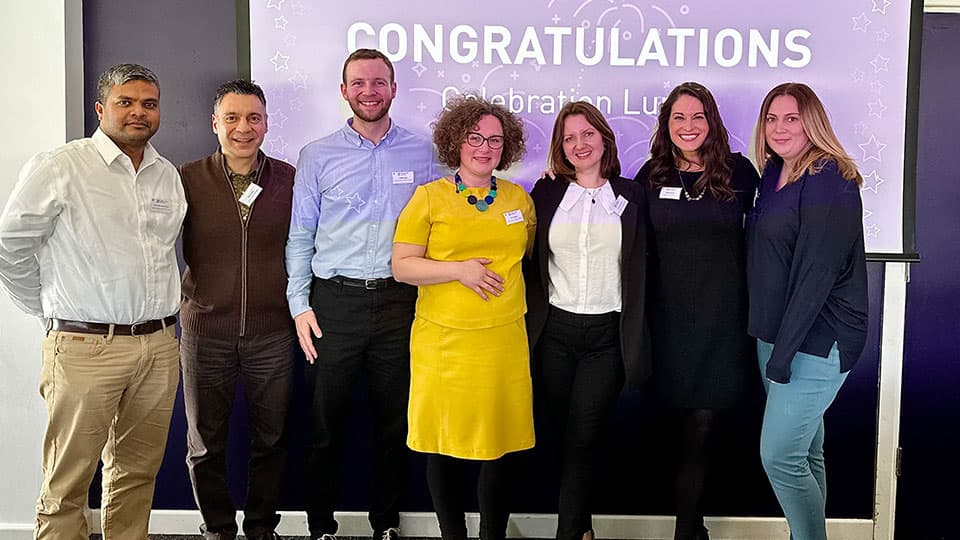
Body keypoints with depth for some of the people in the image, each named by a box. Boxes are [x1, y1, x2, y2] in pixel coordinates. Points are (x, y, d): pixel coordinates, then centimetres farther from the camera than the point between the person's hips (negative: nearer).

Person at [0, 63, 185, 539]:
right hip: (86, 348, -5)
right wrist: (49, 311, 4)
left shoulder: (168, 176, 12)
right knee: (68, 483, 1)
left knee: (138, 472, 13)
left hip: (160, 346, 5)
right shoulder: (59, 167, -5)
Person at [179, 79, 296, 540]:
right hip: (205, 330, 0)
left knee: (270, 438, 12)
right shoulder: (188, 179, -2)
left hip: (272, 333, 1)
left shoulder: (288, 179, 1)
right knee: (205, 443, 12)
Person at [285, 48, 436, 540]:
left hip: (400, 301, 1)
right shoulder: (317, 157, 4)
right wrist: (300, 304, -2)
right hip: (334, 301, -1)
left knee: (394, 422, 10)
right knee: (325, 422, 6)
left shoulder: (423, 153, 6)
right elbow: (299, 236, 5)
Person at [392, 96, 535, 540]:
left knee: (500, 446, 5)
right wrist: (460, 270, -12)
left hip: (503, 341, 2)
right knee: (444, 445, 5)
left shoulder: (519, 199, 11)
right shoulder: (429, 197, 1)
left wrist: (502, 276, 7)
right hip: (443, 341, -2)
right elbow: (402, 267, -2)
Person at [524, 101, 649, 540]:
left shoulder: (630, 196, 4)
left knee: (583, 442, -6)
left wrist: (637, 344, 0)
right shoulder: (546, 193, 6)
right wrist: (530, 328, 2)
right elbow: (530, 263, 7)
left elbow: (638, 274, 4)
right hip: (555, 333, 2)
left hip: (607, 336, -2)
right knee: (564, 439, 11)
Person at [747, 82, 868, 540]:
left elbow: (816, 274, -20)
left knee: (779, 456, -7)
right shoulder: (773, 175, 12)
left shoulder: (828, 181, -14)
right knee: (805, 453, 16)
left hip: (815, 341, -8)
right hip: (774, 333, 8)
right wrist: (771, 343, 11)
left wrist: (784, 351, -21)